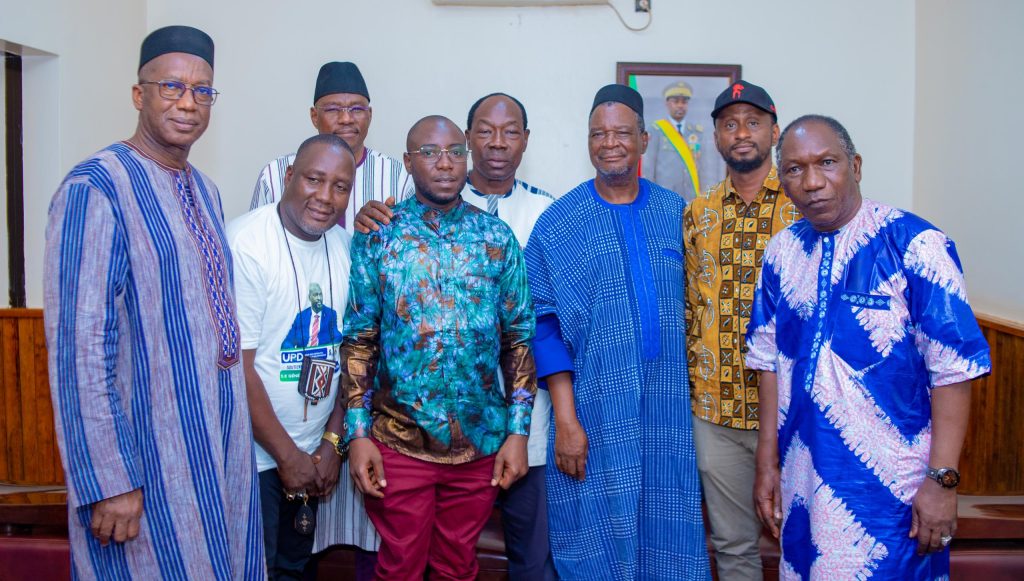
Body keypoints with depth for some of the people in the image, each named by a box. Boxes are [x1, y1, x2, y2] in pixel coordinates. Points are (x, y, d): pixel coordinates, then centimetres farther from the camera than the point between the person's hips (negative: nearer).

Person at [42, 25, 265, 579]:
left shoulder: (206, 191, 10)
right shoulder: (95, 189, -15)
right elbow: (78, 347, -20)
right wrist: (109, 482, -21)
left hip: (223, 443, 8)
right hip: (151, 451, -8)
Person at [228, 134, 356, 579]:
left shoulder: (345, 247, 2)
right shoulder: (245, 244, -18)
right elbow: (236, 366, -18)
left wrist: (332, 443, 2)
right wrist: (287, 455, -12)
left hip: (312, 454, 6)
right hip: (252, 455, -6)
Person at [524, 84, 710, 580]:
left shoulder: (673, 212, 6)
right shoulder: (559, 223, -2)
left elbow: (687, 307, 9)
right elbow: (547, 325, -5)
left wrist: (690, 393, 3)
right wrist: (565, 420, -10)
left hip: (667, 410, 3)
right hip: (596, 412, -2)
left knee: (665, 537, 11)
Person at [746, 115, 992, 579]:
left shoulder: (915, 245, -12)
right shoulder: (782, 252, 3)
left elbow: (953, 369, -13)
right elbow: (771, 360, 8)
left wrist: (942, 479, -15)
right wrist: (767, 462, 8)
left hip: (891, 488, -5)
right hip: (803, 482, 5)